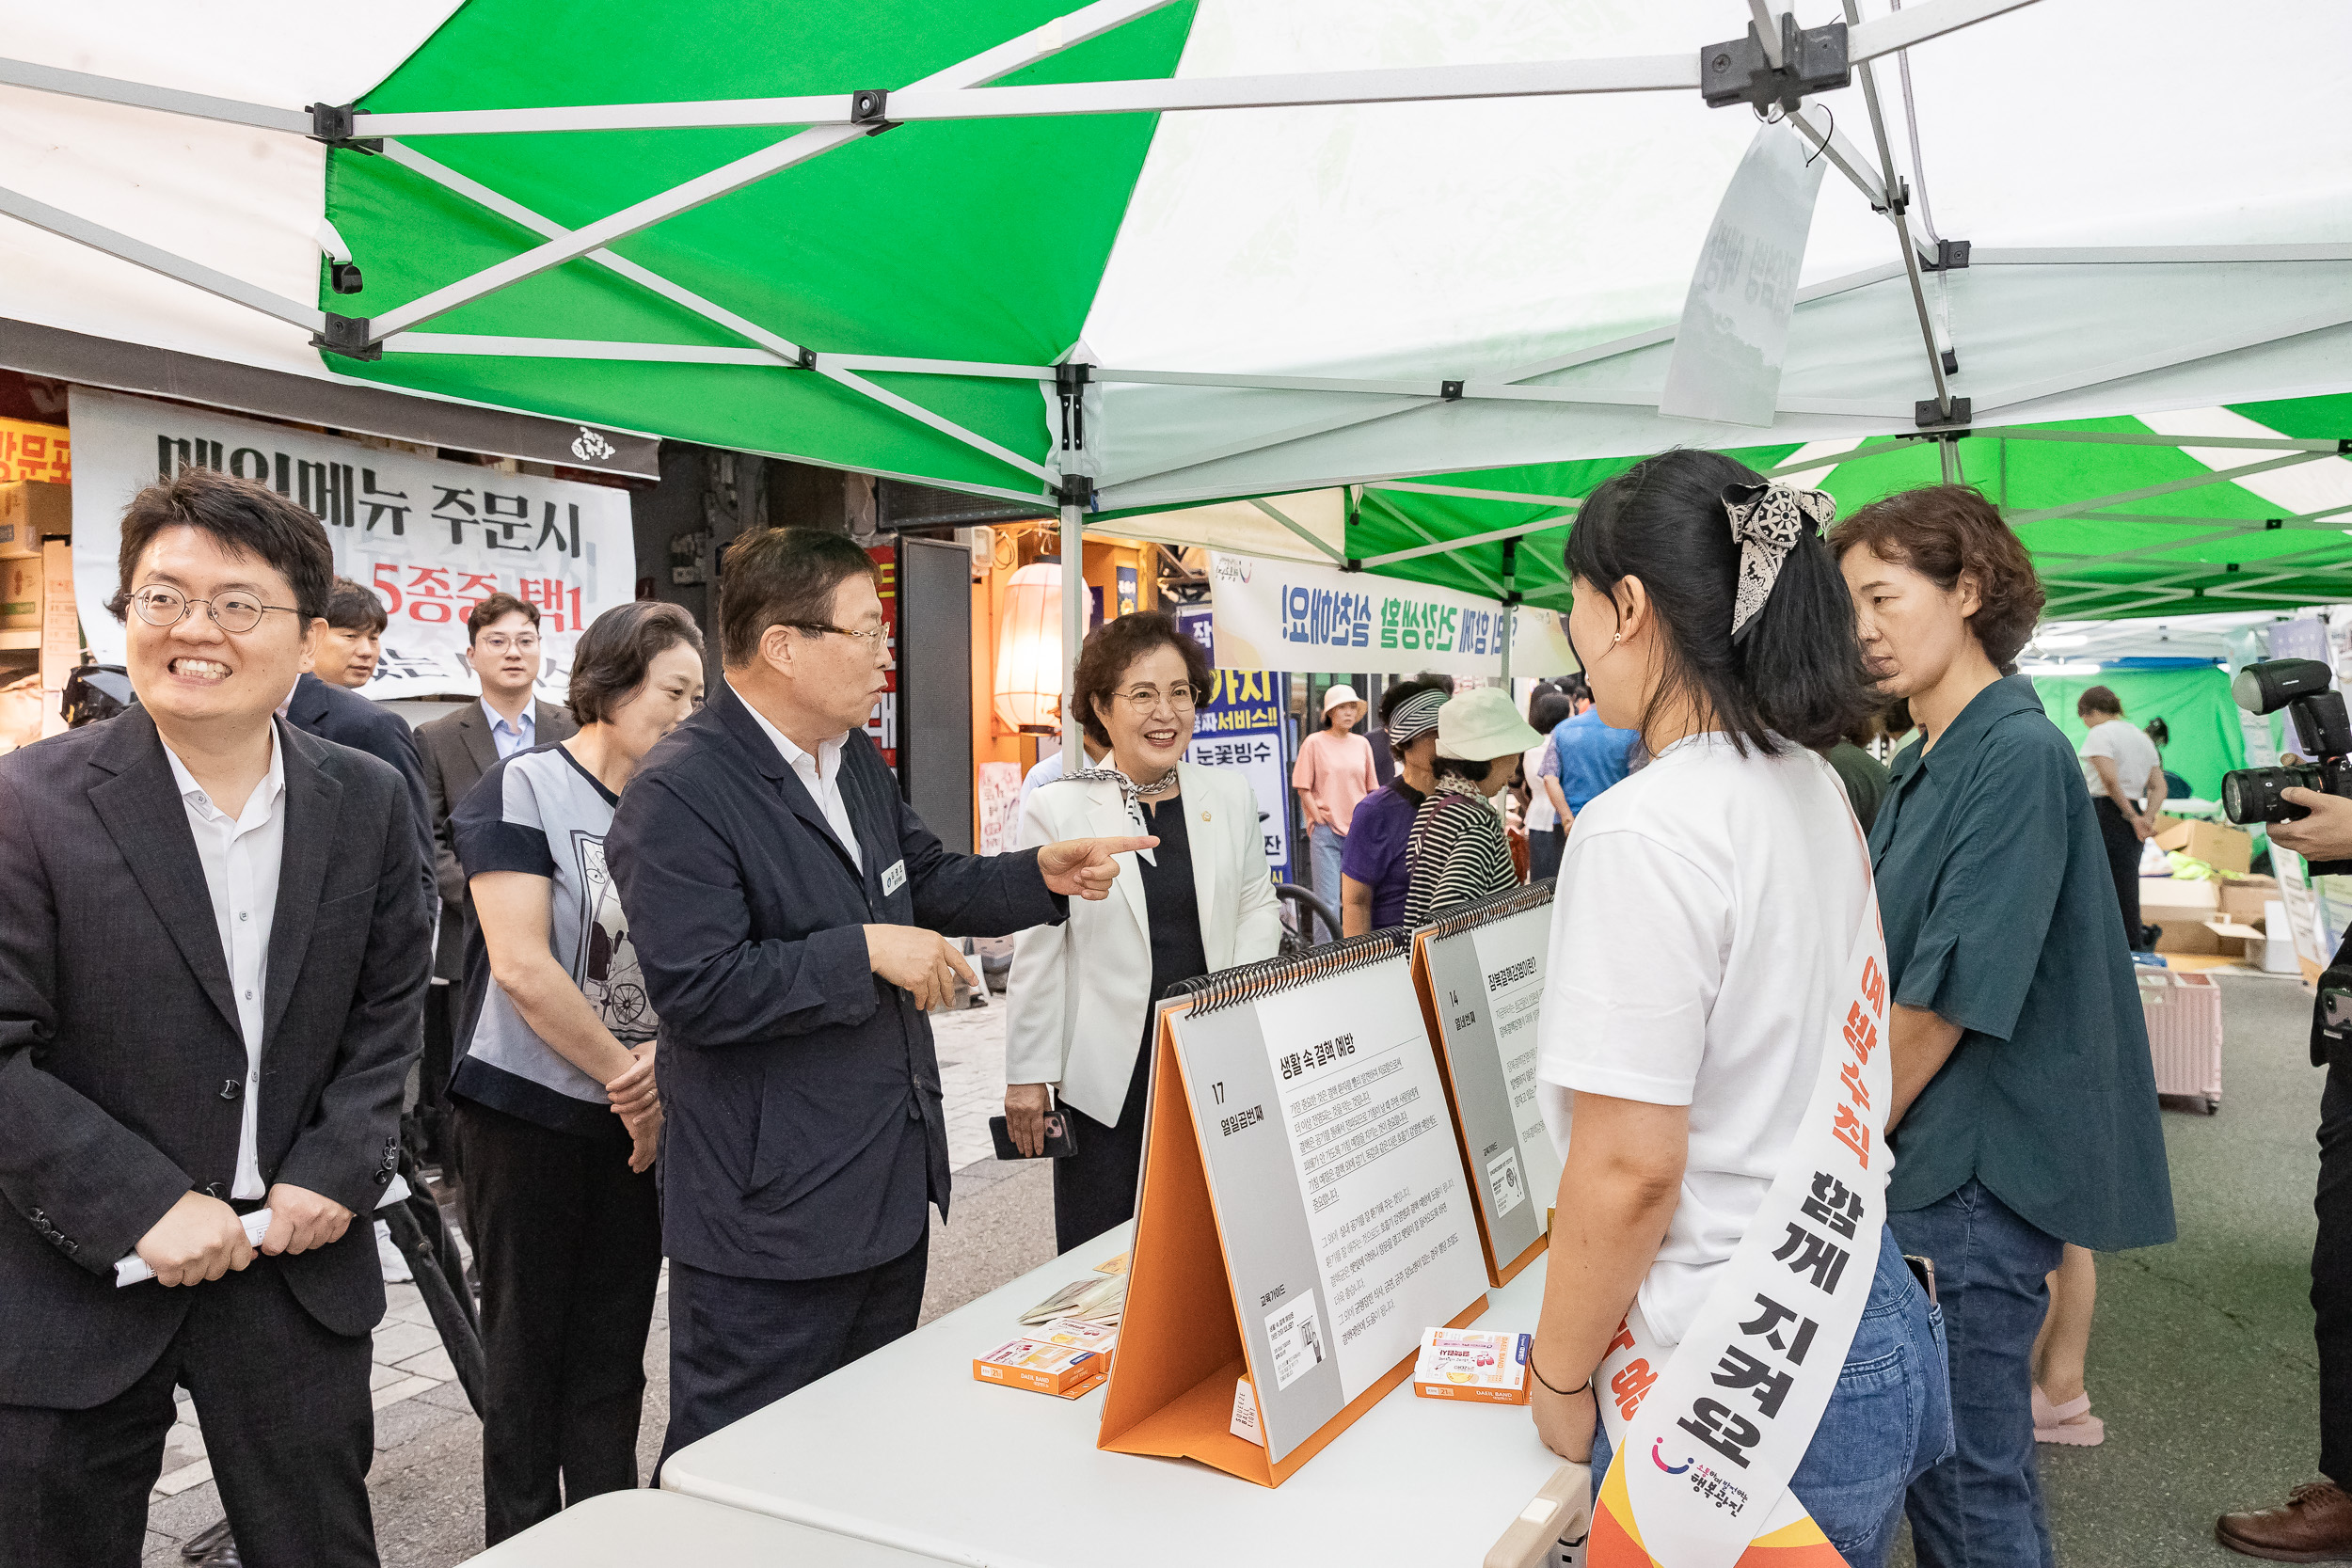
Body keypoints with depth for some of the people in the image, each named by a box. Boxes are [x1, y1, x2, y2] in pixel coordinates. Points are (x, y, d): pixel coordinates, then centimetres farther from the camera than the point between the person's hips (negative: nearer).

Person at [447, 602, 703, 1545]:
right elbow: (522, 965, -19)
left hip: (641, 1117, 5)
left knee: (614, 1351, 14)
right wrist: (624, 1076, -13)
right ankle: (520, 1541, 27)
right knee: (528, 1350, 10)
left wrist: (665, 1060, -12)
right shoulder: (523, 786, -11)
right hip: (529, 1109, -5)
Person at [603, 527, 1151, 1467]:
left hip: (889, 1183, 9)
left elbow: (925, 882, 19)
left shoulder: (857, 761, 10)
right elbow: (699, 992, -26)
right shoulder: (678, 795, -19)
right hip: (771, 1215, -9)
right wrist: (867, 951, -23)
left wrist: (1042, 875, 2)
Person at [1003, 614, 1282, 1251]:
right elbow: (1037, 953, -3)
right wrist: (1027, 1074, -2)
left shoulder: (1230, 794, 5)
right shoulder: (1058, 807, -6)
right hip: (1107, 1075, -3)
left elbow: (1257, 905, 15)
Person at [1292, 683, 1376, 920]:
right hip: (1326, 832, -4)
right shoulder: (1314, 742, -1)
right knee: (1327, 902, -7)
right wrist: (1320, 820, -8)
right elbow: (1303, 788, -2)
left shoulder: (1362, 744, 11)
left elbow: (1372, 789, 17)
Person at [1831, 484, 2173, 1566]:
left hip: (1977, 1172, -9)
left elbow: (1947, 1001, -19)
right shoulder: (1920, 765, 11)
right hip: (1926, 1155, 9)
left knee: (1969, 1476, 3)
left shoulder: (2017, 754, -16)